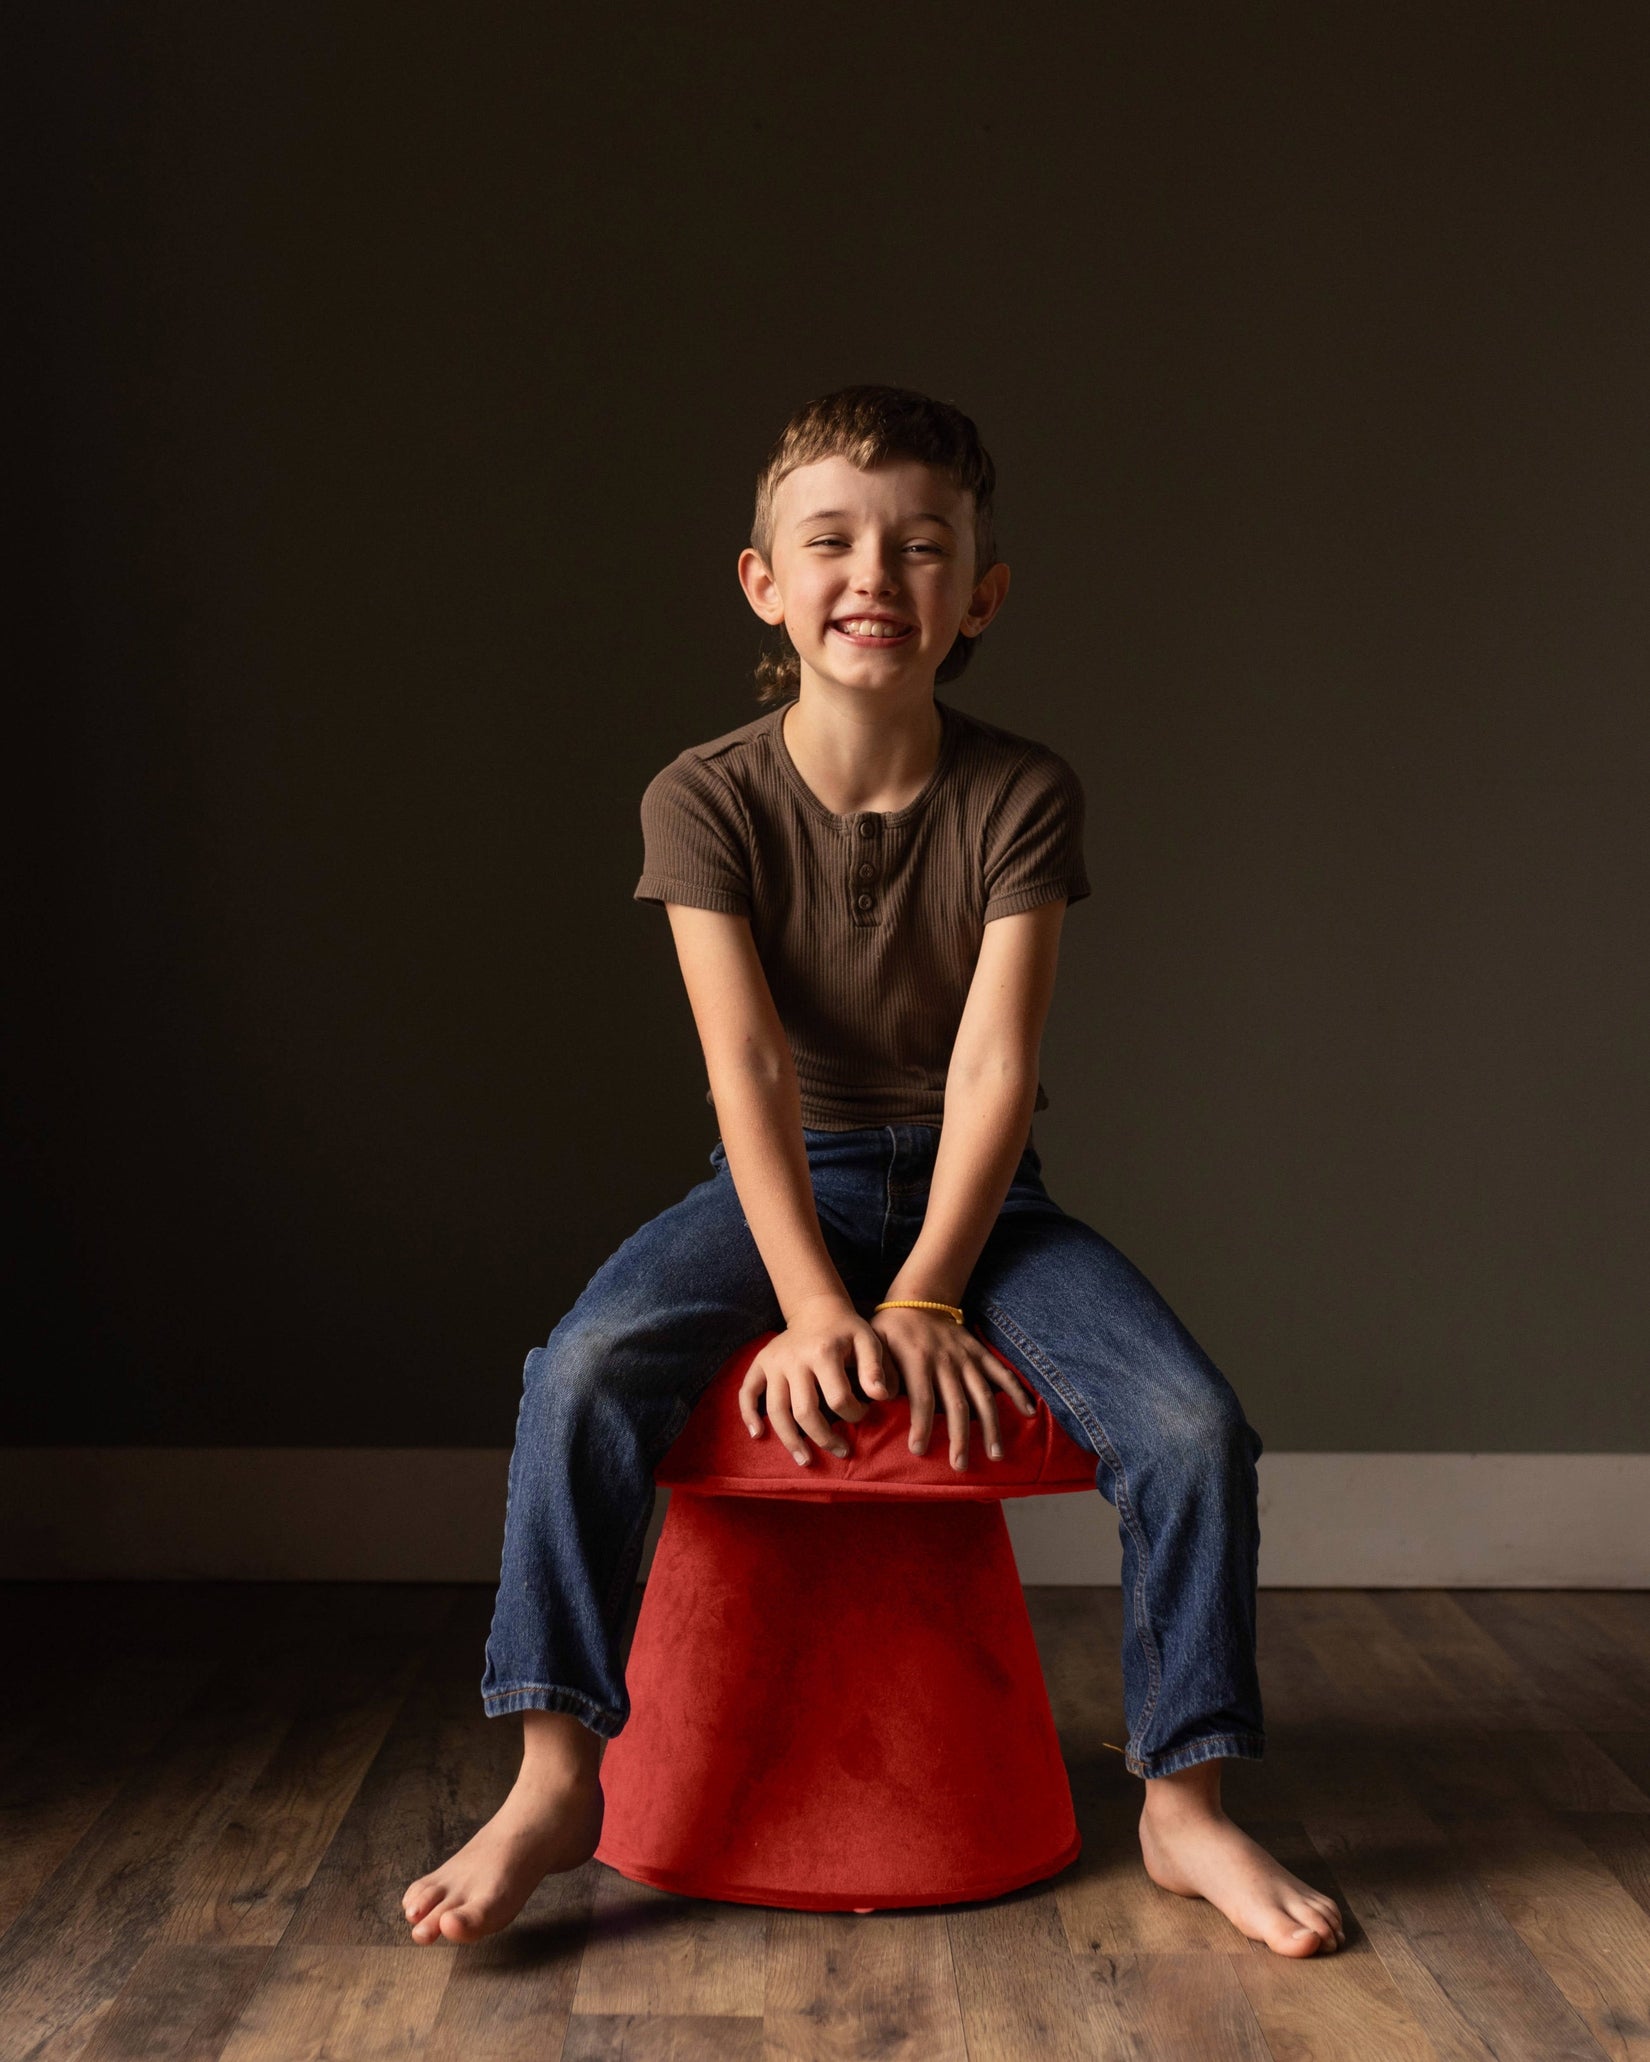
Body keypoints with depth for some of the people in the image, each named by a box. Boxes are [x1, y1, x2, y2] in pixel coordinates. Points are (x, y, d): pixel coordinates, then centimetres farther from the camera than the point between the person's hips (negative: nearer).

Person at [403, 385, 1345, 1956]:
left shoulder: (1024, 796, -7)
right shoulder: (704, 798, -8)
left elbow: (993, 1068, -13)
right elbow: (750, 1070, -16)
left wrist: (921, 1302, -23)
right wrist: (818, 1309, -26)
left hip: (971, 1186, 1)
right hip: (782, 1181, 0)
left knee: (1193, 1427, -21)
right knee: (581, 1375, -28)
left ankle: (1183, 1805, -2)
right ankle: (555, 1783, -14)